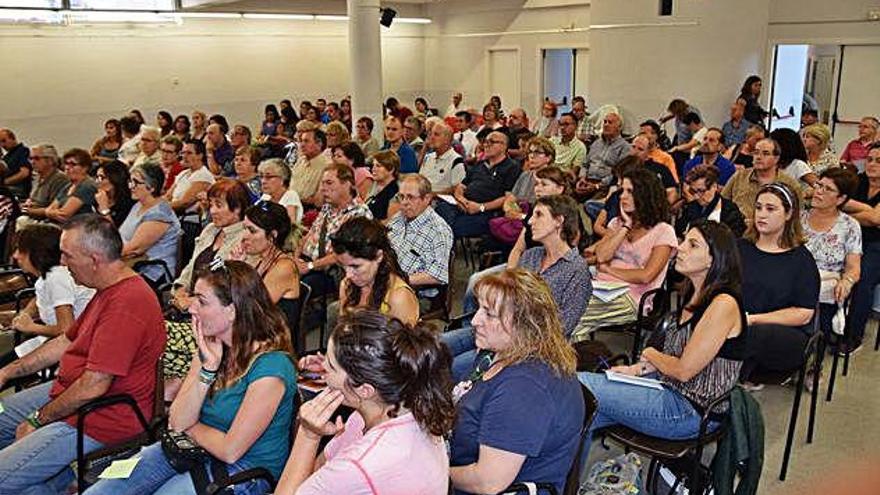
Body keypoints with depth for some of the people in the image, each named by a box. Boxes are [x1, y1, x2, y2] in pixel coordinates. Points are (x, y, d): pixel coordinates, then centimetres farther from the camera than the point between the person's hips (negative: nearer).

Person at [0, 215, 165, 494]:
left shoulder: (125, 305, -28)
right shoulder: (110, 289, 8)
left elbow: (93, 386, -26)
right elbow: (66, 342, 20)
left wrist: (38, 420, -12)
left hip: (104, 416, -11)